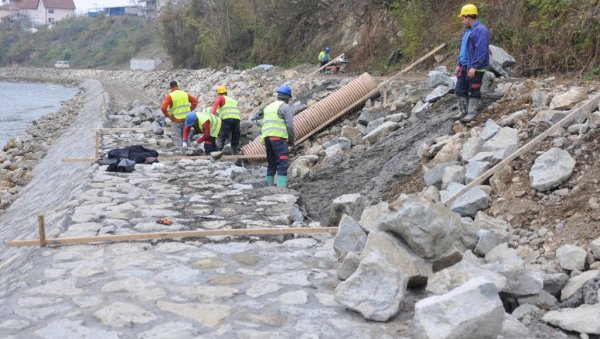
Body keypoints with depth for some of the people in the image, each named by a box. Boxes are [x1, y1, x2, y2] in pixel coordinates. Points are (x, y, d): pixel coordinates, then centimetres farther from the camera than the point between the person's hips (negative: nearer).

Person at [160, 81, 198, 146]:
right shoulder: (185, 94, 3)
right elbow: (195, 101, 8)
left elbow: (163, 108, -22)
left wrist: (168, 116, -11)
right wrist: (189, 110, 8)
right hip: (186, 119, 5)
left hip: (176, 120, -5)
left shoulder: (169, 96, -12)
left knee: (176, 137, 2)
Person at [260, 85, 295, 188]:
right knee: (282, 164, -11)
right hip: (279, 137, -7)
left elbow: (265, 125, 18)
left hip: (267, 137, 7)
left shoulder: (268, 107, 20)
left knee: (271, 163, 15)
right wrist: (291, 140, 0)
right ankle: (281, 186, -21)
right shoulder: (286, 107, -3)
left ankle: (269, 185, 15)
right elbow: (289, 126, -11)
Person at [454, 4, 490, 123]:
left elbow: (481, 50, -23)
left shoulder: (480, 30, -15)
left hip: (475, 68, -10)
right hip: (464, 66, 10)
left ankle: (471, 113, 7)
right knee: (460, 90, 11)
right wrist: (459, 64, 20)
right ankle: (463, 111, 20)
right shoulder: (468, 31, 17)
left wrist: (474, 67, -25)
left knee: (474, 91, 0)